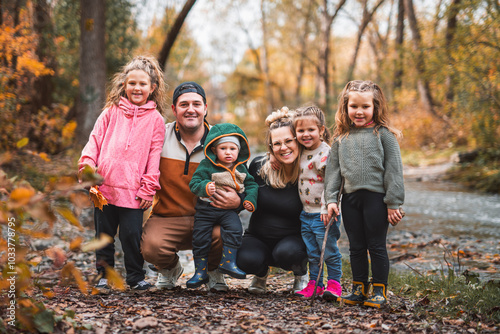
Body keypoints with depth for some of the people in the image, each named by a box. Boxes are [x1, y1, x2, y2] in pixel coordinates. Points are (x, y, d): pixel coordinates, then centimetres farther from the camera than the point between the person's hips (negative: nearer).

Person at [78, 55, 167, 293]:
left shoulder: (155, 119, 4)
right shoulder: (111, 112, 9)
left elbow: (154, 155, 2)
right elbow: (95, 139, 9)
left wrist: (148, 188, -4)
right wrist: (87, 163, -7)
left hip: (133, 191, -2)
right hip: (104, 186, 2)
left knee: (132, 235, -1)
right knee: (104, 234, 11)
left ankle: (136, 277, 18)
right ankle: (104, 275, 25)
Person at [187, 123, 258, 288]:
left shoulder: (241, 169, 6)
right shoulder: (206, 166, -6)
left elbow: (251, 185, 12)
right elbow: (194, 183, -11)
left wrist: (250, 200, -5)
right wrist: (205, 187, -32)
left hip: (229, 210, 2)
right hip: (206, 209, -1)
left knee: (235, 229, -23)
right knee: (200, 237, -3)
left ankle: (228, 262, -9)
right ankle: (200, 271, 12)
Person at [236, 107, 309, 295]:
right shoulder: (259, 166, -7)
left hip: (293, 238, -2)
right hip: (258, 237, 2)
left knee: (286, 252, -35)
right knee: (247, 260, -29)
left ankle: (301, 272, 3)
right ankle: (262, 272, 10)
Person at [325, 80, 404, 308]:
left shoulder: (383, 134, -3)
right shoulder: (341, 138, 9)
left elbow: (393, 170, -4)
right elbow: (333, 169, 12)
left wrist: (393, 203, -7)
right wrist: (331, 199, 3)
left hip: (376, 197, -4)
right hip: (350, 199, 4)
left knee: (377, 246, 3)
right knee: (356, 247, 12)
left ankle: (380, 291, 14)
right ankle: (359, 289, 23)